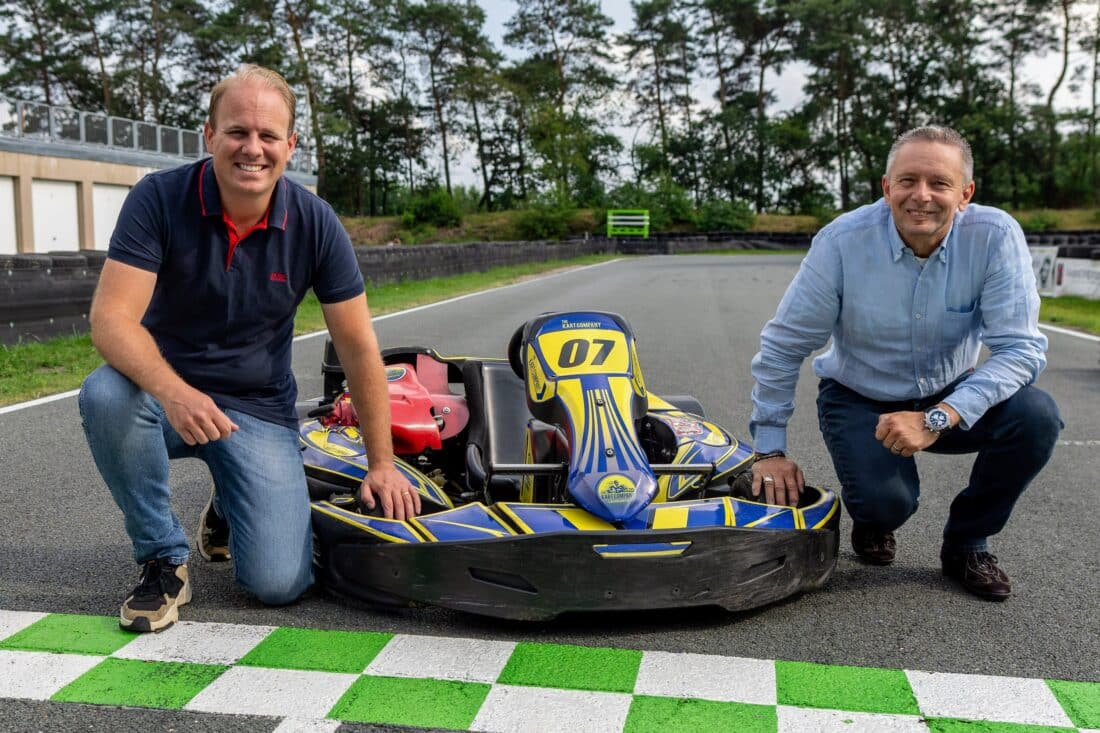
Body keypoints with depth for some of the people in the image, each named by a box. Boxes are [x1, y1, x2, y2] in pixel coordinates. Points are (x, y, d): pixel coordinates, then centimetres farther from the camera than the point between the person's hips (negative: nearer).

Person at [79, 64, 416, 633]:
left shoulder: (315, 223, -11)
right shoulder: (159, 199, -14)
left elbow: (359, 348, -6)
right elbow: (112, 317, -22)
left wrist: (381, 466, -5)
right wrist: (174, 392, -43)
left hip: (260, 410, 0)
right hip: (166, 390, 0)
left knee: (280, 583, -15)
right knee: (105, 394, -36)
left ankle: (229, 509, 23)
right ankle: (163, 558, -11)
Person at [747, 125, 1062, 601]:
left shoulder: (996, 236, -19)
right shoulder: (842, 241, -20)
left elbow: (1020, 348, -23)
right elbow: (783, 347, -13)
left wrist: (938, 419, -37)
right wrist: (769, 449, -12)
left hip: (951, 397, 2)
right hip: (859, 400, -2)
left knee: (1036, 416, -25)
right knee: (887, 501, -28)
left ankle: (966, 543, 2)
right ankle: (874, 519, 14)